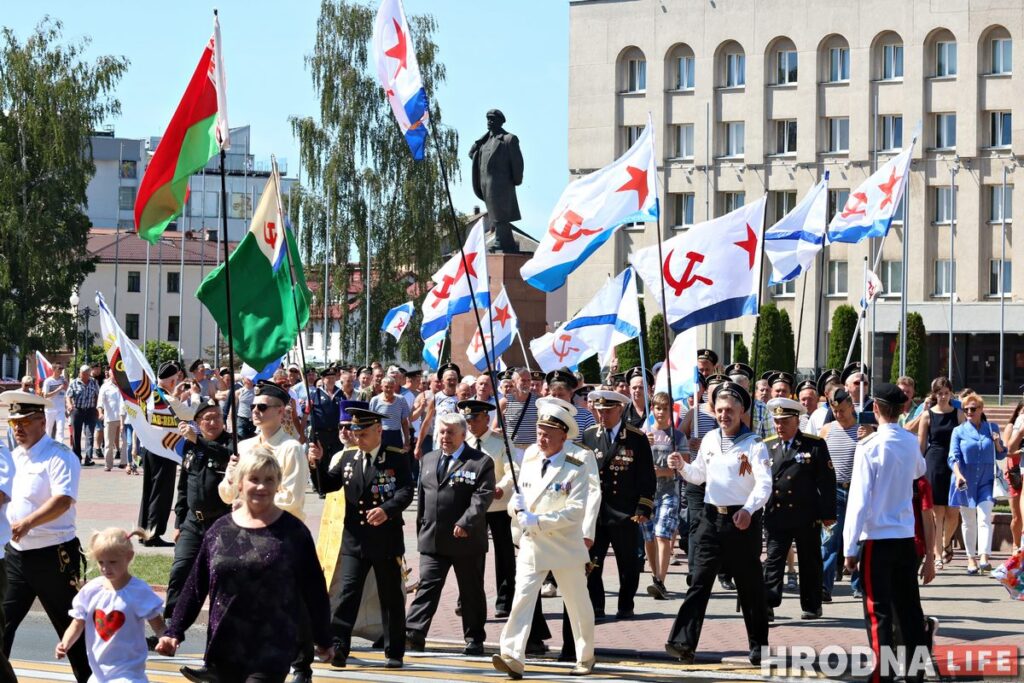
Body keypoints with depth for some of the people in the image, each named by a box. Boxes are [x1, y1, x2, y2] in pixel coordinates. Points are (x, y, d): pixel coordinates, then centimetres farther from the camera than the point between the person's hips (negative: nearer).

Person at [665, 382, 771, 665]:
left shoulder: (754, 444, -7)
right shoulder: (709, 440, 9)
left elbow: (764, 485, -17)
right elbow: (700, 475, 22)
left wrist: (748, 509, -34)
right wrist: (682, 466, 1)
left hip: (743, 520, -4)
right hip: (712, 517, 4)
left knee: (750, 585, 6)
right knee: (699, 581, -3)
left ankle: (759, 646, 15)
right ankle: (684, 642, -9)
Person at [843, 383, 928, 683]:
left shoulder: (870, 446, -14)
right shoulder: (911, 443, 3)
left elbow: (859, 500, -15)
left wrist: (850, 547, -11)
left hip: (877, 538, -5)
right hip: (906, 536, 5)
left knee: (878, 612, 0)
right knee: (909, 607, 14)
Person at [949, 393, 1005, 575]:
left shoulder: (992, 428, 6)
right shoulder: (959, 431, 2)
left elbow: (1001, 455, 12)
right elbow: (954, 457, -5)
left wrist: (997, 443, -9)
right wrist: (958, 475, -23)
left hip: (986, 483, 0)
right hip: (966, 483, 0)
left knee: (984, 519, -14)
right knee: (968, 522, 8)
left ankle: (984, 557, -21)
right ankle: (971, 558, 18)